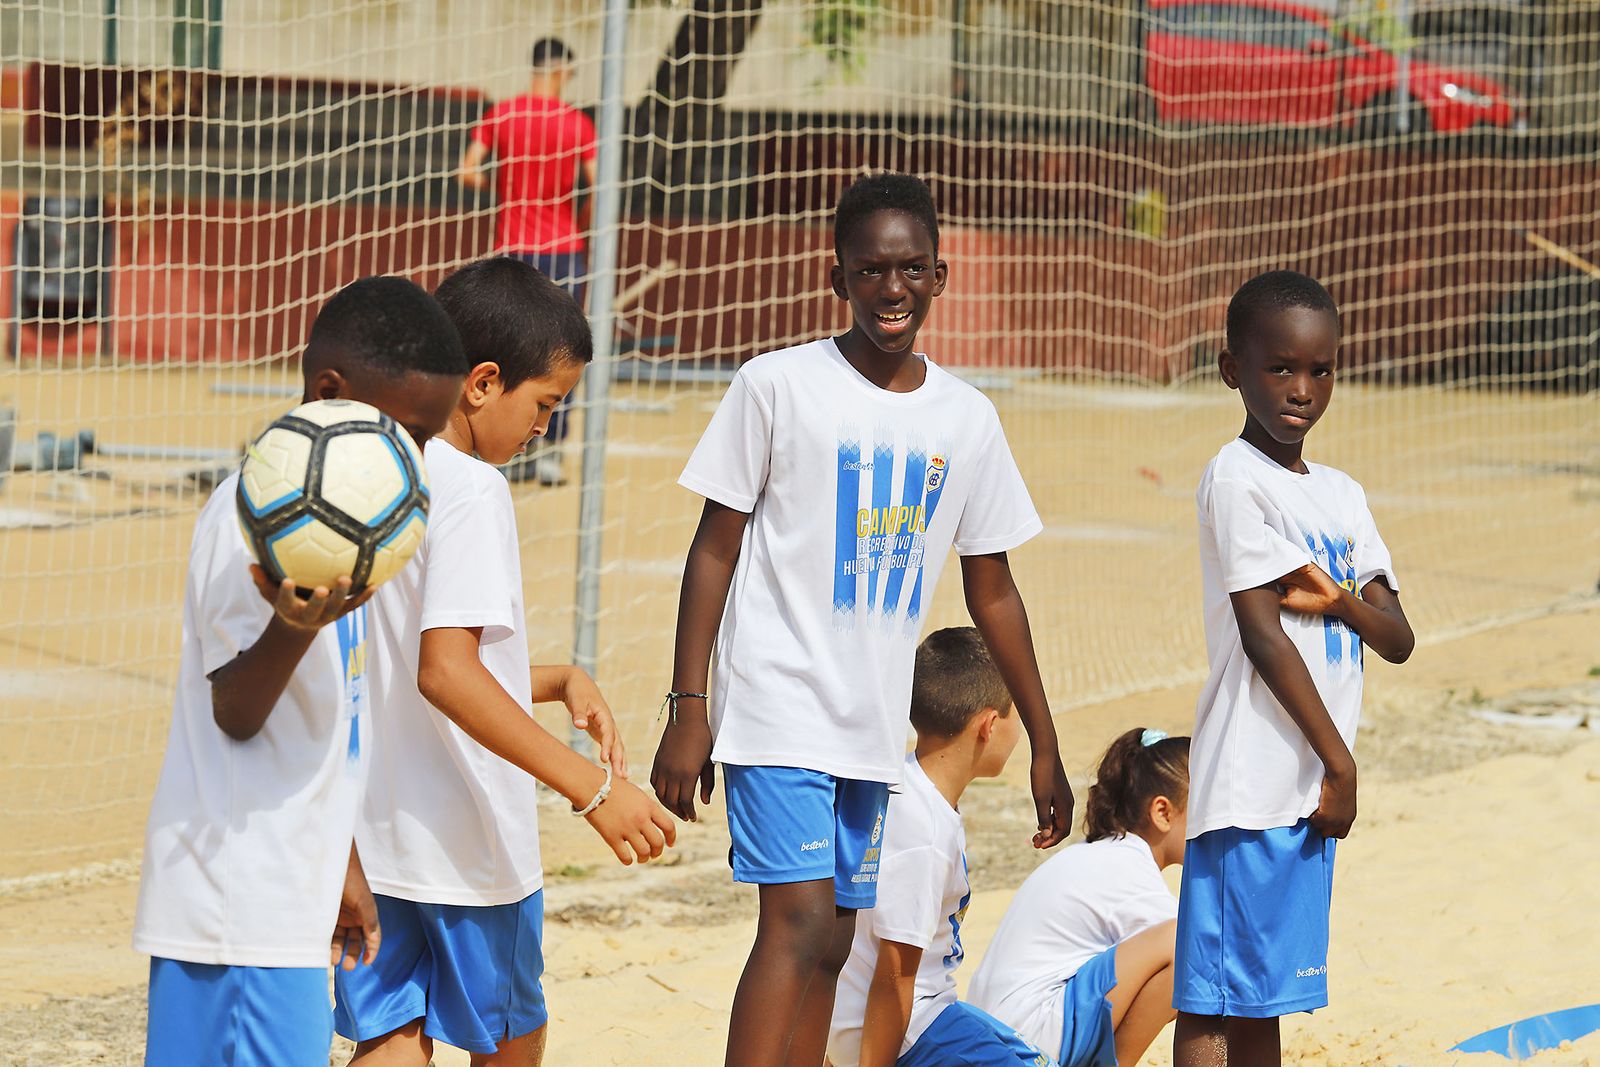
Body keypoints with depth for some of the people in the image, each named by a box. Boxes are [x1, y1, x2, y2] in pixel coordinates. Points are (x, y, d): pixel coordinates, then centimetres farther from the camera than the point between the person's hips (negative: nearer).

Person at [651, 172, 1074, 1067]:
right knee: (801, 923, -17)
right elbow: (716, 549, -3)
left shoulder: (967, 419, 7)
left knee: (828, 943, 8)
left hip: (875, 726, 5)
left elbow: (992, 589, 15)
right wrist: (688, 708, -8)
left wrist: (1044, 746, 15)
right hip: (779, 712, -5)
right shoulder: (777, 386, -6)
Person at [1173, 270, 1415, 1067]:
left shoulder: (1341, 495, 15)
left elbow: (1398, 641, 12)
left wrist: (1341, 601, -10)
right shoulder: (1237, 479, -8)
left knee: (1262, 999, 11)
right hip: (1252, 783, -8)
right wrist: (1340, 762, -12)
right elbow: (1262, 633, -13)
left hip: (1312, 789, 8)